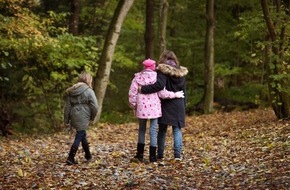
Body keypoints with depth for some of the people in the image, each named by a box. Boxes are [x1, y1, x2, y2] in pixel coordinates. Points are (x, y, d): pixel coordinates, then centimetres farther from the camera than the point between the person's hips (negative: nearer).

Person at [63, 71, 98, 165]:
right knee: (79, 137, 1)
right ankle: (71, 158, -2)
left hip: (74, 117, 7)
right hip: (83, 118, -6)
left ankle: (88, 155, 34)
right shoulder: (88, 91, -9)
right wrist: (92, 117, 5)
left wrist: (66, 120, 15)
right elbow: (95, 106, -12)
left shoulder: (70, 91, 9)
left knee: (83, 135, 21)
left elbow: (67, 106, 11)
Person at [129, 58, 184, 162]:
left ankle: (140, 153, 17)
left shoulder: (138, 77, 2)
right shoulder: (156, 77, -4)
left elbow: (132, 93, 1)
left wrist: (133, 105, 13)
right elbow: (162, 93, -7)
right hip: (154, 107, -2)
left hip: (141, 107, 2)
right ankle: (152, 155, 2)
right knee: (153, 130, 3)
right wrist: (175, 95, 4)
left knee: (141, 129, 16)